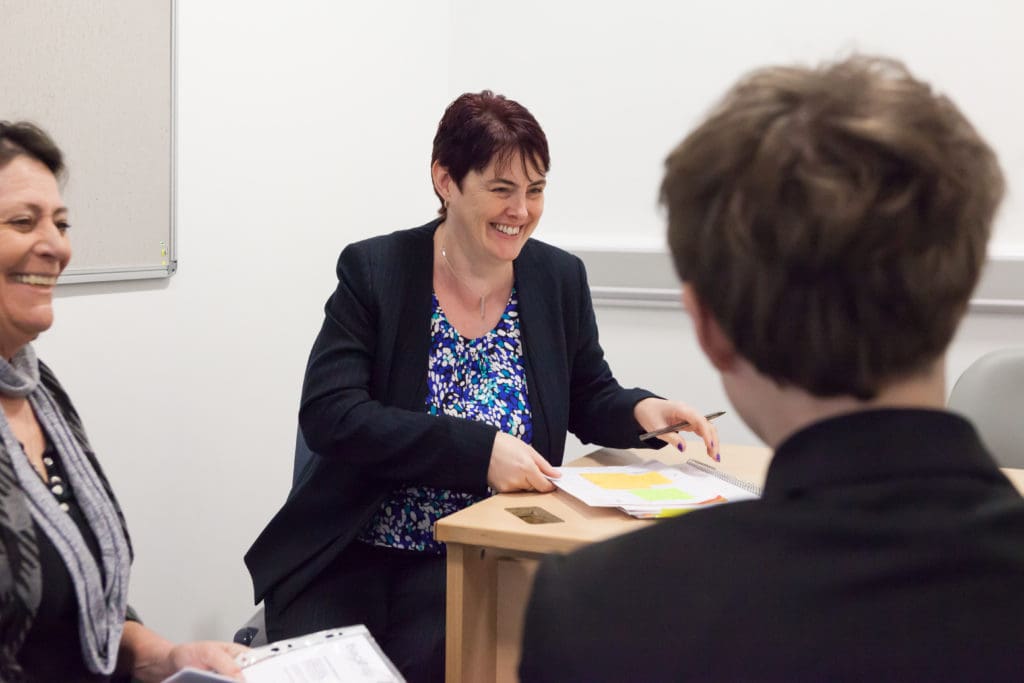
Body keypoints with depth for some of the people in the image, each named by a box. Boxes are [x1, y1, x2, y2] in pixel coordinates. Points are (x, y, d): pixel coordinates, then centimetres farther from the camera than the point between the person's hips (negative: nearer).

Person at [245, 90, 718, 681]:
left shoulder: (560, 278, 3)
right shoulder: (374, 272, -7)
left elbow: (589, 399, 15)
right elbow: (330, 415, -16)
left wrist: (640, 411, -10)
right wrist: (478, 449, -26)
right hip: (351, 558, -1)